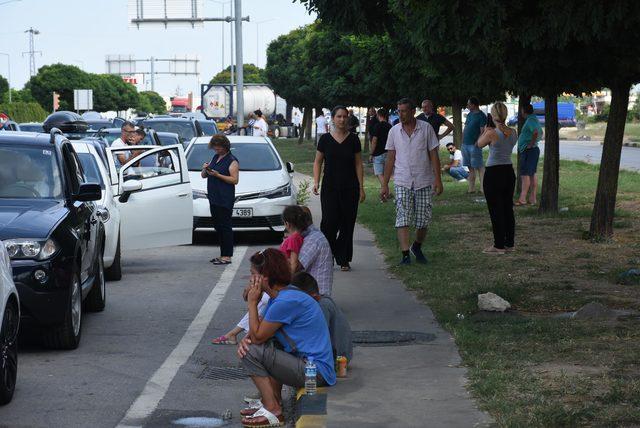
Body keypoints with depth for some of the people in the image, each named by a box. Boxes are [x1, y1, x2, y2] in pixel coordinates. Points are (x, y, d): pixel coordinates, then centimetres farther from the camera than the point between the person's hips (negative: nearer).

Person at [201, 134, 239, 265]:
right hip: (214, 198, 9)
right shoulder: (215, 158, 19)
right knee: (218, 227, 10)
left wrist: (217, 175, -20)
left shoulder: (232, 161, -6)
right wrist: (205, 169, 1)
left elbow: (235, 180, -15)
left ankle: (227, 256, -9)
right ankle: (223, 255, 15)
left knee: (225, 227, -9)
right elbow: (203, 176, 24)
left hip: (225, 200, -9)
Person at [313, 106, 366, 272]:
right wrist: (316, 182, -5)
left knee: (347, 224, 1)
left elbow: (358, 164, 5)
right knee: (329, 222, -10)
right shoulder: (325, 139, 2)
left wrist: (361, 187, 1)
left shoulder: (353, 139, 3)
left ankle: (344, 260, 10)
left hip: (350, 188, 1)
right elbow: (317, 162, 8)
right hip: (330, 188, -1)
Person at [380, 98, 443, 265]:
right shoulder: (394, 131, 4)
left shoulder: (426, 128, -1)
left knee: (423, 221, 5)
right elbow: (390, 159, 7)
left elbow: (434, 155, 0)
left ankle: (417, 247, 29)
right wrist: (384, 185, 4)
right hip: (402, 182, 1)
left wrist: (438, 180, -7)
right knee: (402, 219, -11)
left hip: (424, 182, 0)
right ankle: (405, 254, -12)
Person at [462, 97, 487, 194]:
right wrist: (462, 141, 12)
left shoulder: (481, 116, -7)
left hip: (474, 145, -8)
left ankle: (483, 188, -8)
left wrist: (477, 143, -19)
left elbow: (482, 132, -13)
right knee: (470, 168, 10)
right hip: (465, 145, 8)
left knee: (479, 167, -8)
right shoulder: (469, 115, 17)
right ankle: (471, 188, 13)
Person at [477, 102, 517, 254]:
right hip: (509, 171, 6)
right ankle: (509, 243, 19)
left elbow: (479, 144, 2)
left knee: (495, 210, 0)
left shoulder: (492, 133, -17)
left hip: (493, 173, -6)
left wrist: (485, 131, 18)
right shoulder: (513, 133, 1)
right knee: (508, 209, 13)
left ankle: (499, 246, 2)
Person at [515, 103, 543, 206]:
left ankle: (522, 199, -14)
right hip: (533, 150, 11)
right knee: (532, 174, 11)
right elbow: (541, 133, 29)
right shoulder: (534, 119, 17)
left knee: (525, 174, -11)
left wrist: (531, 144, -22)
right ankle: (533, 198, 13)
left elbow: (536, 132, -33)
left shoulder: (530, 120, -16)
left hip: (529, 150, -11)